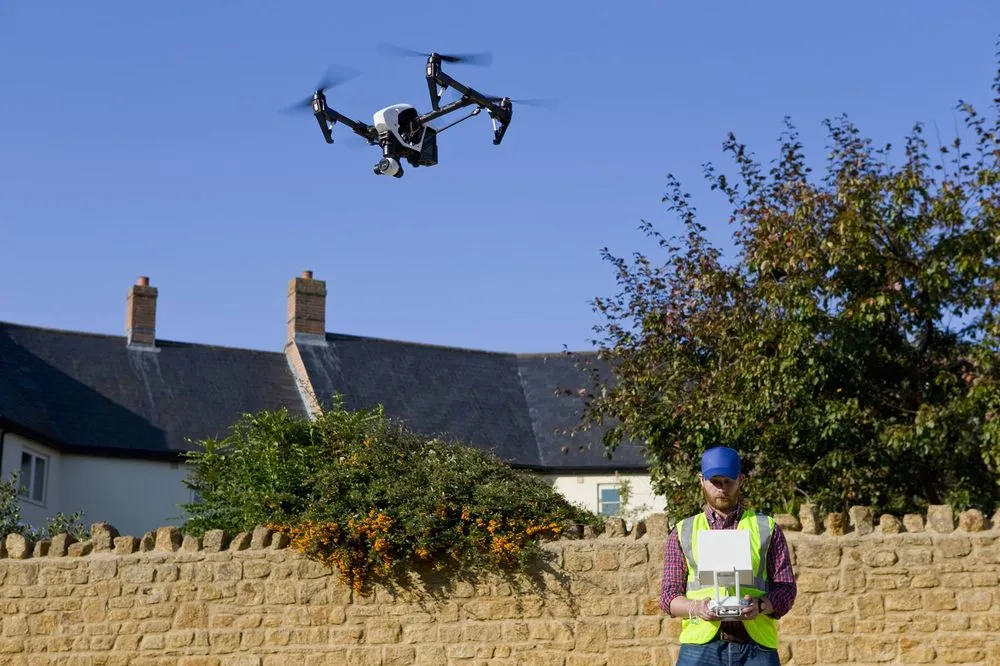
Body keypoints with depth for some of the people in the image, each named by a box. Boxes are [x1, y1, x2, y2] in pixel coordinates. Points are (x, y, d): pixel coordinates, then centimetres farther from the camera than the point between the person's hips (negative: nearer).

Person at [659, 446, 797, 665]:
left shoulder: (766, 528, 15)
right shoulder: (683, 532, 15)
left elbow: (786, 587, 9)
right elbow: (669, 594, 11)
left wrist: (760, 606, -13)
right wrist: (696, 608, -12)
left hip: (757, 647, 0)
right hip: (701, 646, 0)